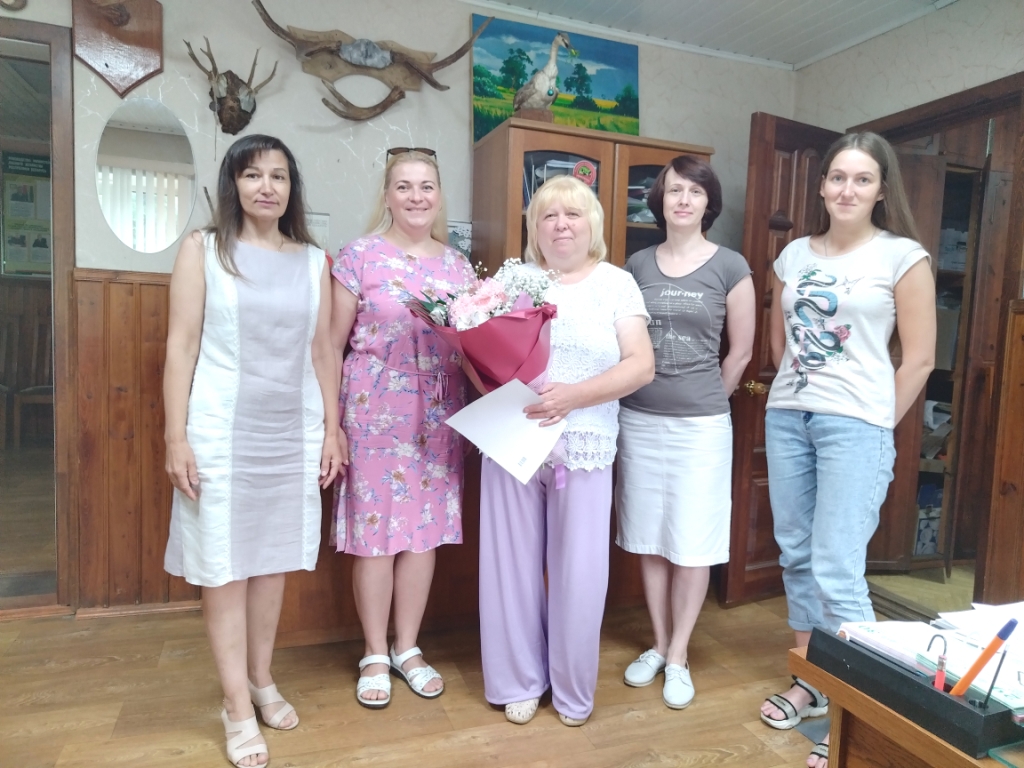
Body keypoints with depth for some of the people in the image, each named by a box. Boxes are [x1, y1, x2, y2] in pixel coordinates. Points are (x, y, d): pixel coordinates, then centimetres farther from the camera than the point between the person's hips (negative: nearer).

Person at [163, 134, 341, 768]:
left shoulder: (313, 260, 7)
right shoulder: (203, 250, 0)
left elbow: (323, 351, 8)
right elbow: (182, 345, -4)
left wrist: (332, 430, 5)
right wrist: (176, 437, -9)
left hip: (293, 433, 3)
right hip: (221, 432, -3)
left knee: (276, 558, 12)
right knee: (225, 565, 4)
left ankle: (262, 679, 30)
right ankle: (237, 707, 18)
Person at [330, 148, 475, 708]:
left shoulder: (457, 264, 9)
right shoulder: (359, 256, -2)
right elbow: (332, 344, -2)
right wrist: (329, 421, -6)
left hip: (438, 415, 4)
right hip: (374, 410, -3)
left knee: (424, 528, 10)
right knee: (374, 528, 4)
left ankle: (407, 648, 28)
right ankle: (375, 654, 24)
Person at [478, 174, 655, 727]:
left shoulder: (616, 283, 3)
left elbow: (640, 365, -5)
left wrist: (574, 396, -18)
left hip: (584, 448, -1)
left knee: (578, 569, 6)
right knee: (513, 562, 8)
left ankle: (571, 688, 29)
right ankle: (519, 680, 29)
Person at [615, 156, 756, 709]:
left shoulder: (730, 267, -1)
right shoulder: (637, 264, 7)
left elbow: (739, 353, 4)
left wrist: (704, 400, 9)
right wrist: (651, 397, 7)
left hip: (701, 425, -3)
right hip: (639, 420, 3)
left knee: (692, 545, 4)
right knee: (648, 540, 11)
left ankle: (678, 657, 22)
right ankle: (658, 644, 28)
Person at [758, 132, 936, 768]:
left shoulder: (903, 257, -3)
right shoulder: (794, 254, 10)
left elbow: (919, 359, -3)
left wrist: (875, 426, 1)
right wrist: (796, 391, 15)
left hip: (854, 424, -5)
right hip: (786, 417, 6)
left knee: (837, 570, -9)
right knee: (796, 555, 12)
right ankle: (811, 681, 29)